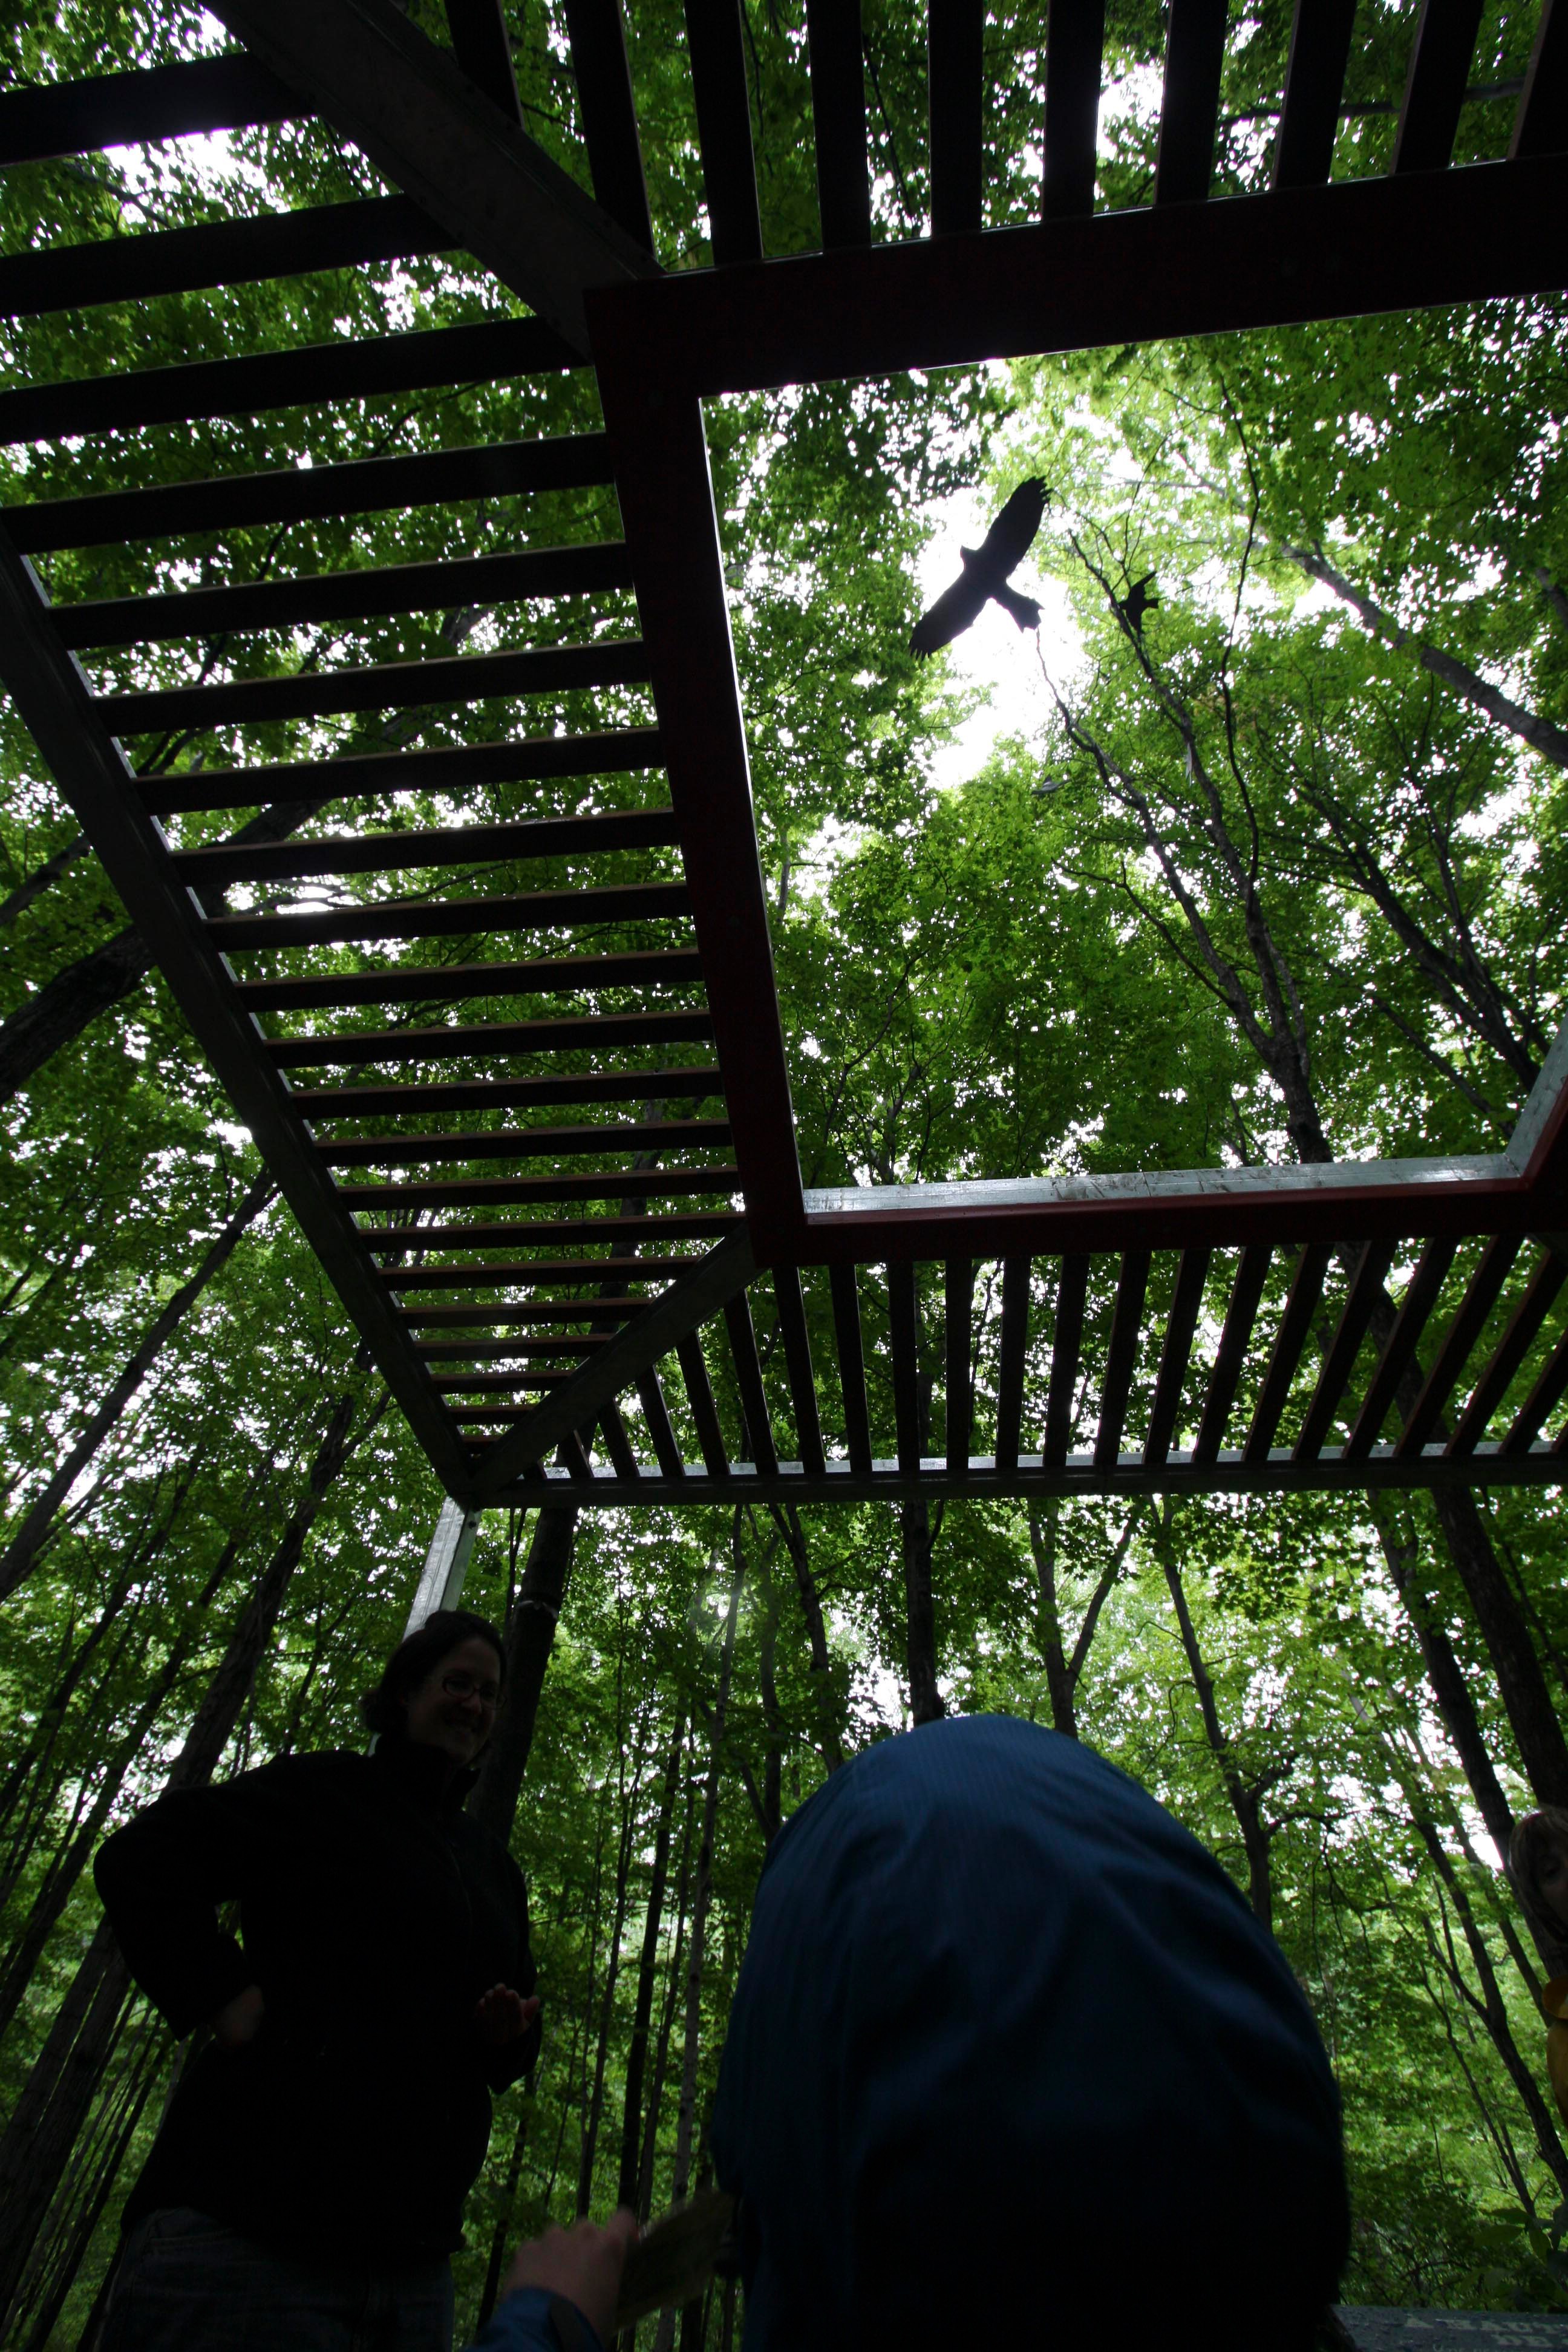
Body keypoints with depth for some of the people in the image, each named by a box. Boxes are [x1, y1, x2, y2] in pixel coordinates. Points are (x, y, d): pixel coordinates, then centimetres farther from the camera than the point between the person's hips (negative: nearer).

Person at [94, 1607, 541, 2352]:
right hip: (245, 2231, -7)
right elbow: (139, 1859, -10)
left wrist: (510, 2033, 2)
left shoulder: (493, 1866, 19)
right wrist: (224, 1994, -18)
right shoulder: (326, 1789, -2)